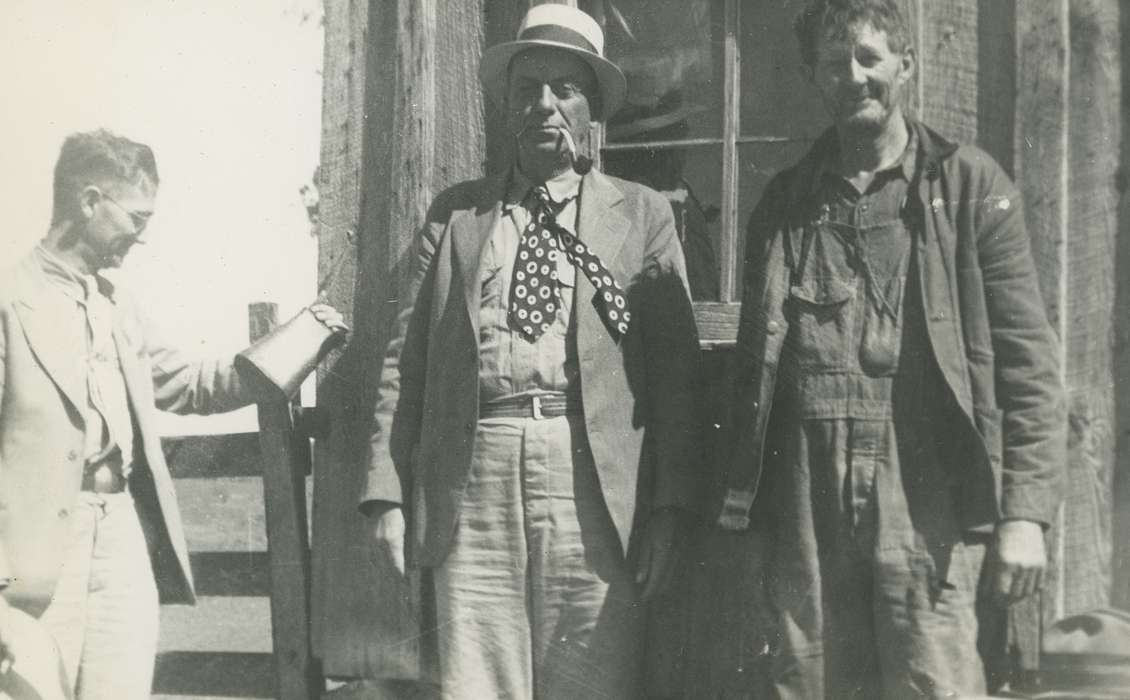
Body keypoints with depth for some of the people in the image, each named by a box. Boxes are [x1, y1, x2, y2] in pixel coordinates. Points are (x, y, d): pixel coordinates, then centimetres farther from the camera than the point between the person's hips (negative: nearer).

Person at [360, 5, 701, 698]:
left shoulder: (642, 214, 10)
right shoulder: (455, 213, 15)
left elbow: (676, 369, 5)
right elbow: (408, 353, 11)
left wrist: (670, 505, -4)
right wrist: (387, 491, 3)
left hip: (591, 480, -1)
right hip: (472, 475, 2)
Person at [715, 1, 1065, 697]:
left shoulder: (971, 186, 6)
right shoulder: (785, 202, 15)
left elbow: (1027, 362, 1)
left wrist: (1025, 511, -7)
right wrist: (741, 506, 9)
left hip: (929, 492, -3)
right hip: (807, 500, 3)